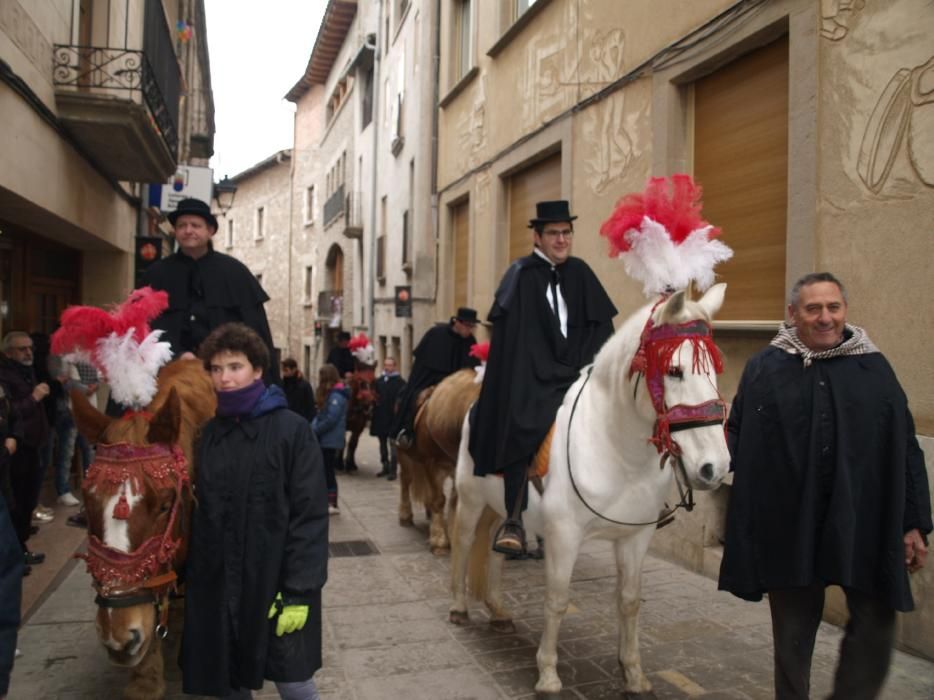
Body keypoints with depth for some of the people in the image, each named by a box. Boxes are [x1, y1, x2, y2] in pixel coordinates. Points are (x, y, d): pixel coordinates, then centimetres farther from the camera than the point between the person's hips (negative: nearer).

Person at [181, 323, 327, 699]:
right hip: (216, 583, 5)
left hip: (276, 579, -4)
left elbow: (310, 517, -13)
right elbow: (199, 512, 8)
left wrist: (299, 591, -16)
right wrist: (191, 575, 6)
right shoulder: (207, 434, 3)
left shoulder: (292, 429, -11)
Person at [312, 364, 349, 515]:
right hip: (326, 439, 9)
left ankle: (333, 504, 4)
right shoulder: (331, 393, 15)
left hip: (330, 440, -9)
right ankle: (329, 502, 18)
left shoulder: (336, 395, -17)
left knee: (328, 472, -3)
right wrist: (313, 426, 1)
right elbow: (321, 415, 17)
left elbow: (331, 419, -22)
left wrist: (315, 430, -14)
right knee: (325, 471, 12)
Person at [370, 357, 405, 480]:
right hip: (380, 417, 6)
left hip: (393, 418, -6)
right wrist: (373, 416, 7)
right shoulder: (379, 381, 10)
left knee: (393, 445, -2)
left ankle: (393, 470, 2)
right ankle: (385, 467, 26)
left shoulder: (400, 382, -7)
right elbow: (374, 397, 13)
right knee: (382, 444, 15)